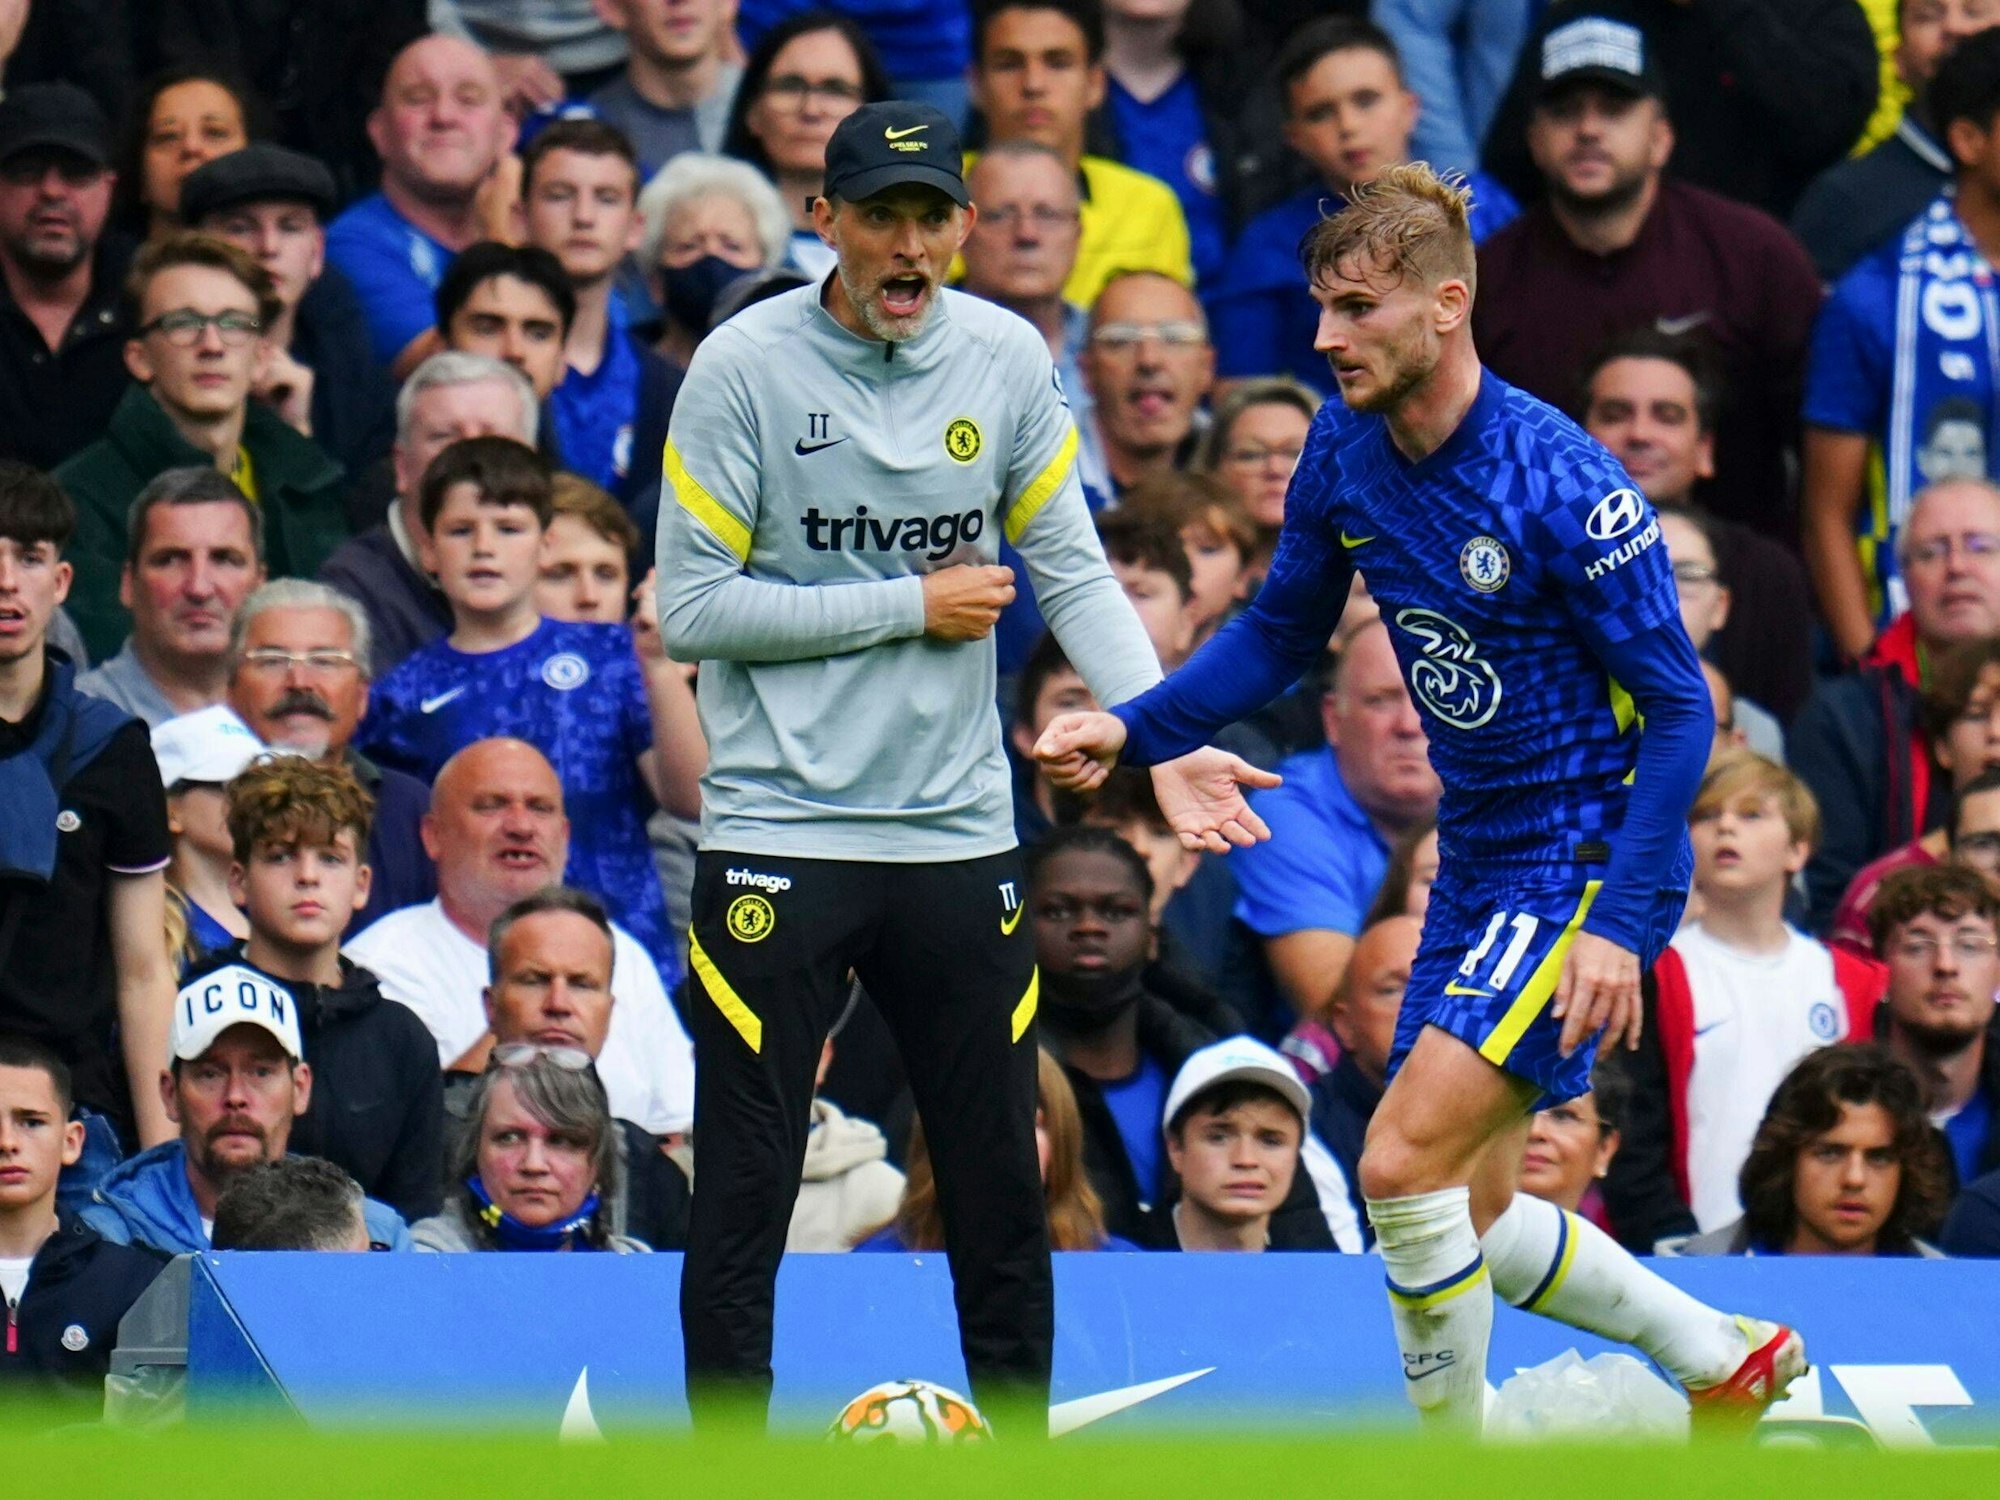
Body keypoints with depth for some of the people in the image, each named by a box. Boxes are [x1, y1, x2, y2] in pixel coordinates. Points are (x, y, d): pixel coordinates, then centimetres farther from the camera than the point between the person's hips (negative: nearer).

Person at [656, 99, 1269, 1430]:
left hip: (960, 839, 3)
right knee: (743, 1201, -3)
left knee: (1002, 1196, 7)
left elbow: (1075, 572, 3)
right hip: (778, 839, -3)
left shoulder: (1007, 359, 2)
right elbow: (691, 609, -9)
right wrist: (911, 605, -11)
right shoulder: (745, 365, -8)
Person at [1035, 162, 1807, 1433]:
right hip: (1476, 863, 8)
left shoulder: (1561, 485, -22)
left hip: (1589, 860, -8)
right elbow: (1281, 635, 15)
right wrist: (1132, 731, 0)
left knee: (1406, 1164, -19)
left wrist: (1618, 923, -25)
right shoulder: (1346, 450, 0)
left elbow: (1680, 709, -18)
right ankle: (1731, 1363, 30)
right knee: (1466, 1217, 11)